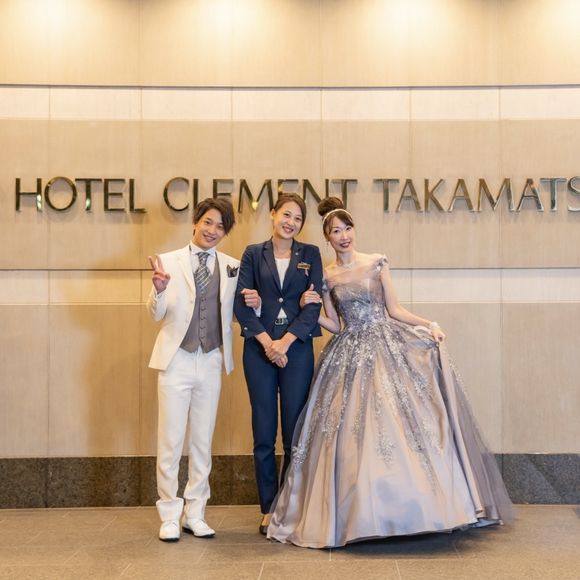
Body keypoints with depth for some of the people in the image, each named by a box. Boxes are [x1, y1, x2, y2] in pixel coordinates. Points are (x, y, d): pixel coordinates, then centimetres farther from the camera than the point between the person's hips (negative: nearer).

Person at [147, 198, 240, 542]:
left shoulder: (232, 267, 4)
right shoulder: (170, 262, -3)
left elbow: (233, 312, 10)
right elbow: (157, 314, -3)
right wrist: (159, 290, -24)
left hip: (211, 362, 3)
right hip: (177, 360, -3)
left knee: (203, 443, 11)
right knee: (170, 442, 3)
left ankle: (195, 514, 22)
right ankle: (170, 516, 15)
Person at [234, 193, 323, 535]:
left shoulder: (310, 255, 9)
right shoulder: (253, 254, 8)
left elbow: (313, 305, 0)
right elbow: (241, 303, 1)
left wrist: (285, 342, -10)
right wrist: (267, 342, -10)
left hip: (297, 349, 0)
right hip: (259, 349, 0)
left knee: (295, 433, 1)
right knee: (264, 433, 3)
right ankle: (269, 509, 13)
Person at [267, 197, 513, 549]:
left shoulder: (377, 263, 4)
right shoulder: (326, 277, 7)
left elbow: (394, 310, 4)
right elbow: (336, 326, 9)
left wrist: (428, 324, -8)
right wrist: (310, 310, -5)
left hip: (388, 347, -1)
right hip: (351, 356, 1)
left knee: (401, 423, -6)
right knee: (354, 432, -3)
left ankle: (413, 505, 6)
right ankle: (361, 511, 7)